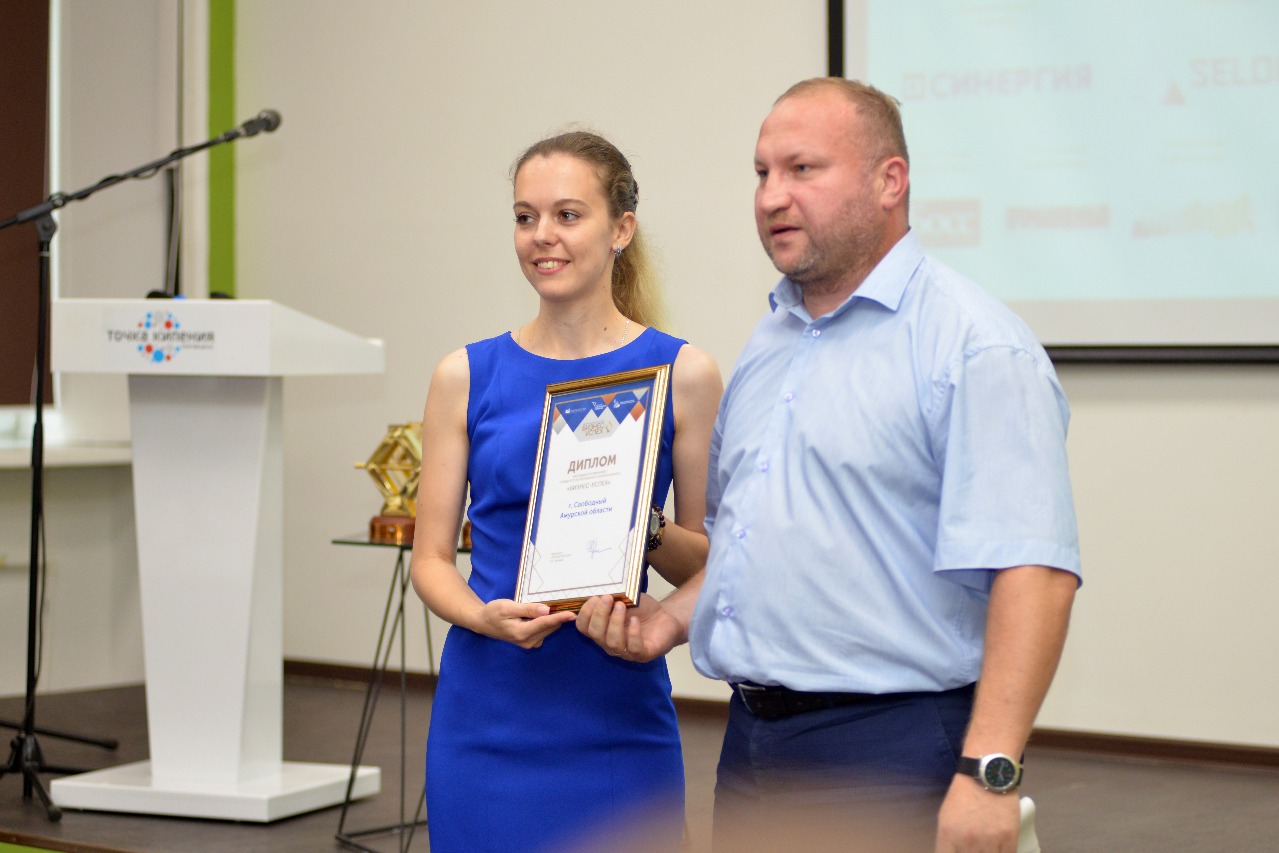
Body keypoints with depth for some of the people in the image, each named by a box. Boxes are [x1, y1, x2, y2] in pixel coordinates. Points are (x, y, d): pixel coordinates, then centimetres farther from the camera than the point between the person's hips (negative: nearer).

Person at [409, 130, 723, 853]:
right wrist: (486, 616, -15)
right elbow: (432, 558, 5)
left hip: (619, 714, -1)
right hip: (488, 715, 1)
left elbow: (709, 562, 4)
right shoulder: (467, 377, 4)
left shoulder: (682, 373, 0)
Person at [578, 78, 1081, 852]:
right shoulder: (769, 345, 15)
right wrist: (673, 618, 8)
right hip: (753, 741, 8)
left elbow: (1030, 570, -21)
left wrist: (989, 775, -28)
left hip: (888, 751, -8)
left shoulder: (973, 345, -13)